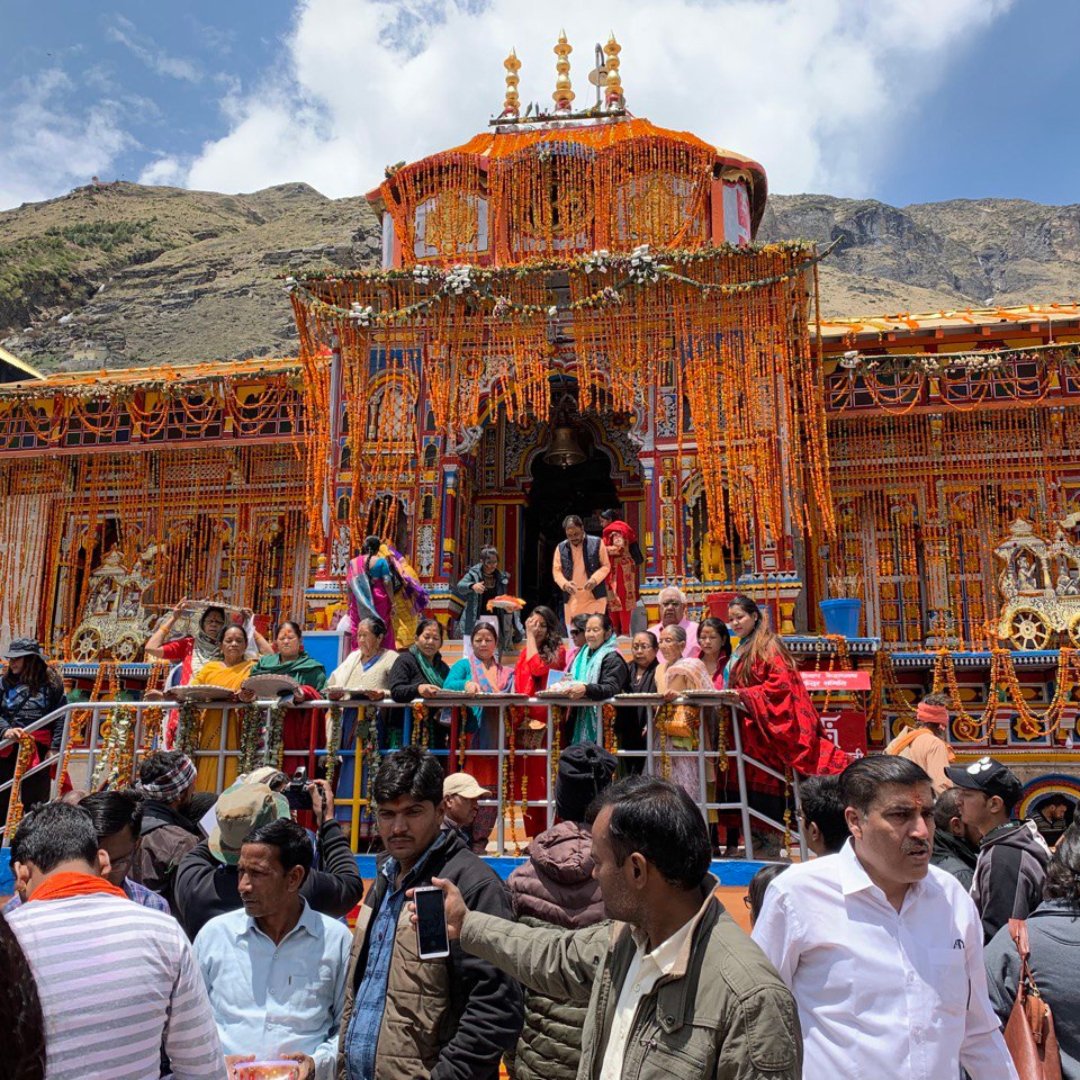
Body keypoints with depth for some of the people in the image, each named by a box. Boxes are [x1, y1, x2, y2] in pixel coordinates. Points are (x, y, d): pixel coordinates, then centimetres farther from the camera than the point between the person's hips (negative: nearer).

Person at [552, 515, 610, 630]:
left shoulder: (596, 543, -3)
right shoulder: (561, 547, 3)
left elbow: (606, 566, 2)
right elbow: (556, 570, 8)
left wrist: (594, 579, -16)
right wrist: (564, 583, -13)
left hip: (595, 597, -2)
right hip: (571, 599, 2)